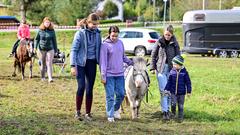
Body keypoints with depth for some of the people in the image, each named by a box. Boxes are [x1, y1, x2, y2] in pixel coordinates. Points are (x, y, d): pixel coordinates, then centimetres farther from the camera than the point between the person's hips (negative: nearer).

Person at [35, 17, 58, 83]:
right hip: (41, 49, 1)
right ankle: (42, 77, 25)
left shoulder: (52, 31, 0)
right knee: (42, 64, 11)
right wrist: (36, 47, -3)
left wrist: (55, 50, 9)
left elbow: (54, 40, 7)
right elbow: (36, 39, 7)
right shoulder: (40, 30, 0)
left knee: (49, 64, -9)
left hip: (50, 49, -1)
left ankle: (50, 78, -12)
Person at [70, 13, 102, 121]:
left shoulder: (97, 33, 5)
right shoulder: (80, 33, -8)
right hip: (81, 63, -4)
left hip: (92, 63, 4)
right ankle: (78, 112, 2)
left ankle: (88, 113, 13)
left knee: (90, 89, 5)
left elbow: (99, 49, 13)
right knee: (81, 87, -11)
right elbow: (74, 50, -8)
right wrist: (73, 66, -14)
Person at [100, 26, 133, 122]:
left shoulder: (120, 43, 7)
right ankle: (110, 115, 7)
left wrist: (131, 63, 12)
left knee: (121, 94, 8)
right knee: (110, 96, -2)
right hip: (109, 75, -5)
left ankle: (116, 109, 32)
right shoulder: (105, 45, -8)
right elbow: (103, 61, -9)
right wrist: (103, 76, -11)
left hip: (120, 74, 5)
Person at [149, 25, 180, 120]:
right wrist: (152, 67, 2)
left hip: (171, 69, 1)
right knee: (163, 90, -8)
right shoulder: (159, 42, 0)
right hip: (161, 69, -1)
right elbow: (153, 55, 7)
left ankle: (167, 109, 23)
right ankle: (165, 111, -9)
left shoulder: (175, 43, 1)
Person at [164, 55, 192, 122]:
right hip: (173, 92, 1)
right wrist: (167, 89, 3)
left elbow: (188, 82, -1)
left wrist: (189, 91, -1)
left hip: (181, 93, -1)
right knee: (173, 104, -12)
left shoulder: (184, 72, -7)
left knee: (180, 106, 6)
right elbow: (169, 81, 7)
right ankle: (173, 113, 16)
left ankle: (180, 118, 18)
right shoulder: (172, 71, -1)